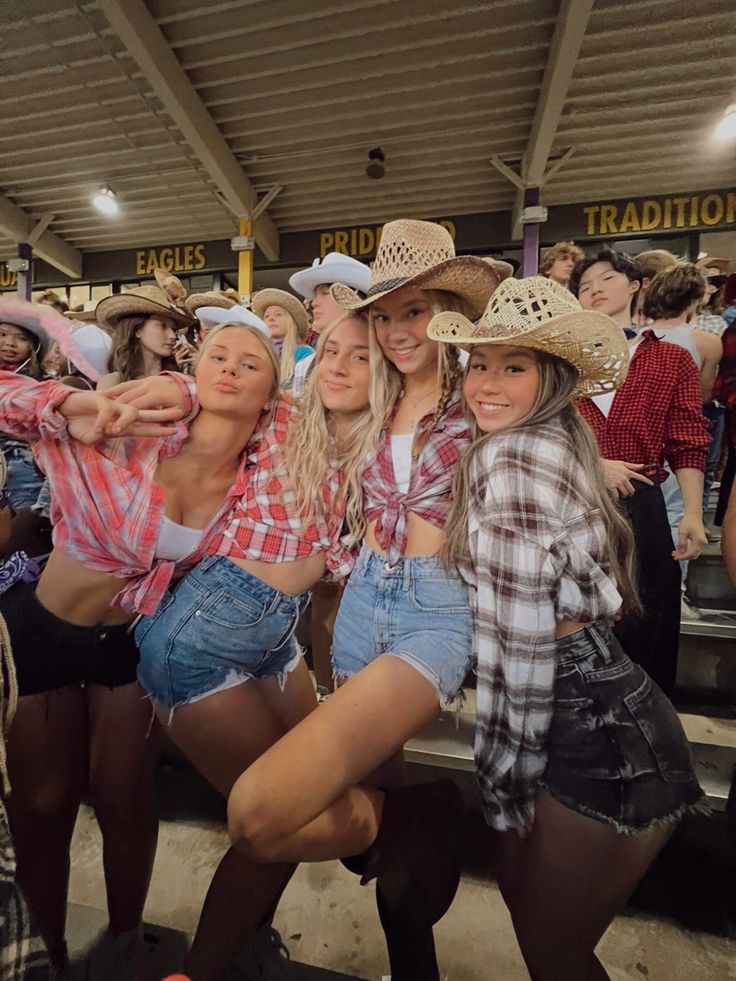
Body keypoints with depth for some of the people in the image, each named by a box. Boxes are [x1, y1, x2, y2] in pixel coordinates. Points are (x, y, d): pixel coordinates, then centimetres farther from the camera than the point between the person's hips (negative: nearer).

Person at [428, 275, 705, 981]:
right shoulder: (550, 444, 8)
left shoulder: (511, 457, -21)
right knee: (522, 893, 27)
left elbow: (519, 639, -21)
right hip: (596, 716, 8)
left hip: (597, 736, -8)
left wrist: (506, 780, -11)